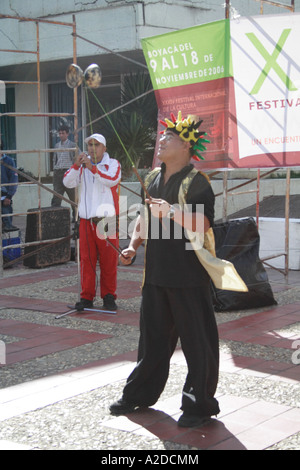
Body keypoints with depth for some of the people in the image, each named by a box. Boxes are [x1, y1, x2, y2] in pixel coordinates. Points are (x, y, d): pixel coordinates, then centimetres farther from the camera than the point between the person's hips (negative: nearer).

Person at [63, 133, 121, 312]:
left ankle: (109, 296, 12)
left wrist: (92, 168, -25)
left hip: (107, 218, -2)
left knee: (109, 260, 1)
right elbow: (68, 182, 1)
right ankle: (87, 297, 8)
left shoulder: (113, 164, 3)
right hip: (86, 218, 3)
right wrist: (76, 165, -13)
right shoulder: (83, 166, 13)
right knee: (87, 259, 2)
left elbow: (112, 180, -17)